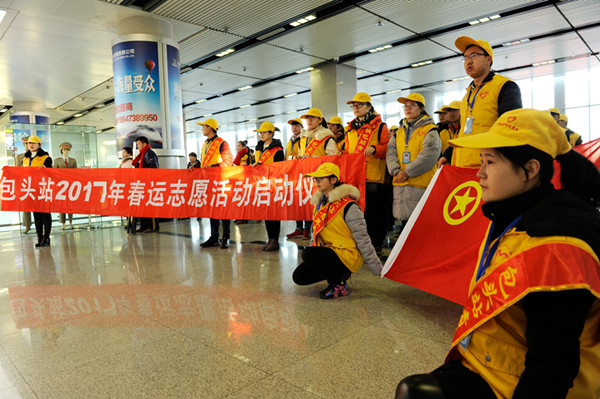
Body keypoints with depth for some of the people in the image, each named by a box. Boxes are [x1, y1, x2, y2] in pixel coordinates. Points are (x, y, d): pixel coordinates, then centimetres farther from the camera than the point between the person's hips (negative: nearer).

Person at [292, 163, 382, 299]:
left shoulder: (348, 207, -16)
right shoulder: (320, 202, 8)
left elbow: (362, 239, -15)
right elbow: (315, 232, 19)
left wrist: (377, 268, -13)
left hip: (348, 256, -8)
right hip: (328, 252, 8)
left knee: (307, 254, -28)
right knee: (299, 277, -4)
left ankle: (340, 286, -9)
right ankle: (338, 273, 13)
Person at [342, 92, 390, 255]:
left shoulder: (379, 126, 3)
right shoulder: (350, 129, 20)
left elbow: (388, 148, -4)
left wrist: (374, 149, -21)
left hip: (373, 177, -5)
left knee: (375, 212, -2)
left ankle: (376, 244, 8)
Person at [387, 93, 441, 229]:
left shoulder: (430, 130, 0)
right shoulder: (400, 131, 19)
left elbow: (429, 155, -13)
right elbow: (391, 151, 7)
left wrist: (407, 172, -16)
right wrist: (396, 171, -11)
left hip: (420, 184, -5)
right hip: (400, 184, 6)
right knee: (404, 220, 10)